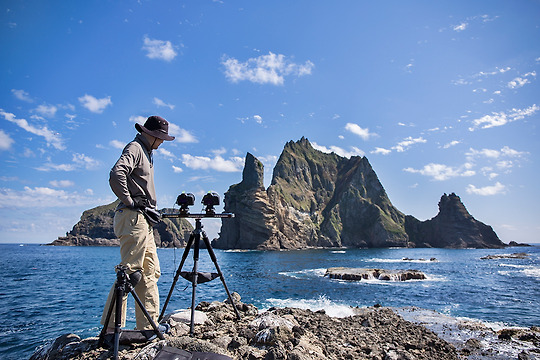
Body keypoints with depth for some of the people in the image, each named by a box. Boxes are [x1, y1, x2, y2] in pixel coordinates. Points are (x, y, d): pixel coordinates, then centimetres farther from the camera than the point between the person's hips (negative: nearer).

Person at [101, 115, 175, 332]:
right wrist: (130, 202, -17)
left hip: (143, 220, 10)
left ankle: (148, 326, 14)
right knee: (129, 273, -8)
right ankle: (111, 328, 3)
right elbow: (116, 176, -24)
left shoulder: (146, 152, 24)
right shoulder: (134, 148, -6)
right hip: (132, 217, -10)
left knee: (150, 273, 8)